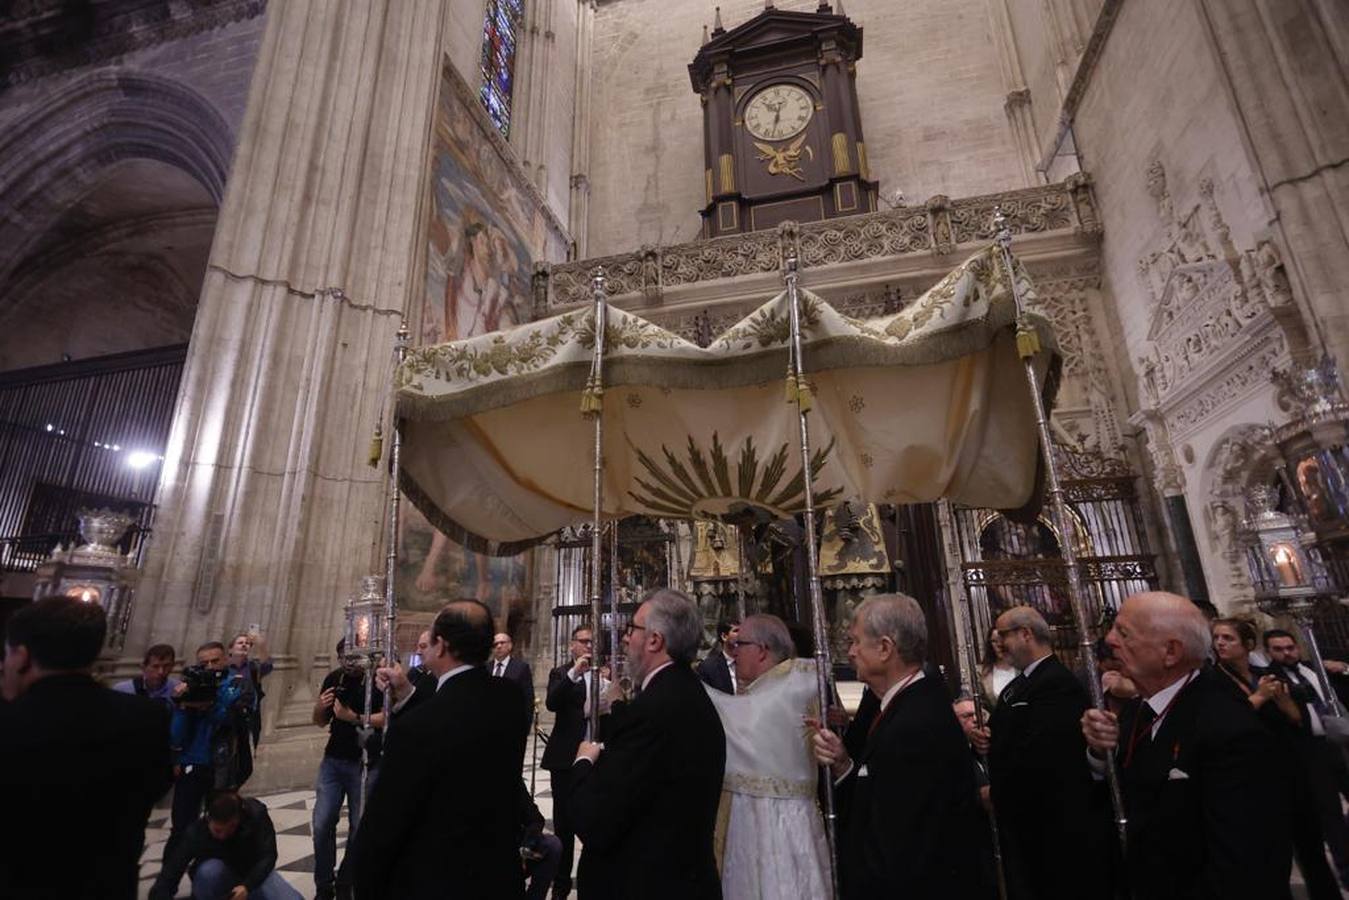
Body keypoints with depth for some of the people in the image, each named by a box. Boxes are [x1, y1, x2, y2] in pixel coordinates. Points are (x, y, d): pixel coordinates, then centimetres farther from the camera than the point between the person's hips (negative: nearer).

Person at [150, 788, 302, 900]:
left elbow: (268, 856, -24)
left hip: (252, 874, 1)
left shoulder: (255, 813, -27)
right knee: (210, 870, -37)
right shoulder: (196, 832, -27)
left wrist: (247, 886, -40)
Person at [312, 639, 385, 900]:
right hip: (333, 760, 5)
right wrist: (319, 707, -9)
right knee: (322, 824, 4)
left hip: (366, 763, -4)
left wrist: (353, 717, -26)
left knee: (359, 826, 5)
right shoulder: (334, 679, 3)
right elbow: (320, 722, 12)